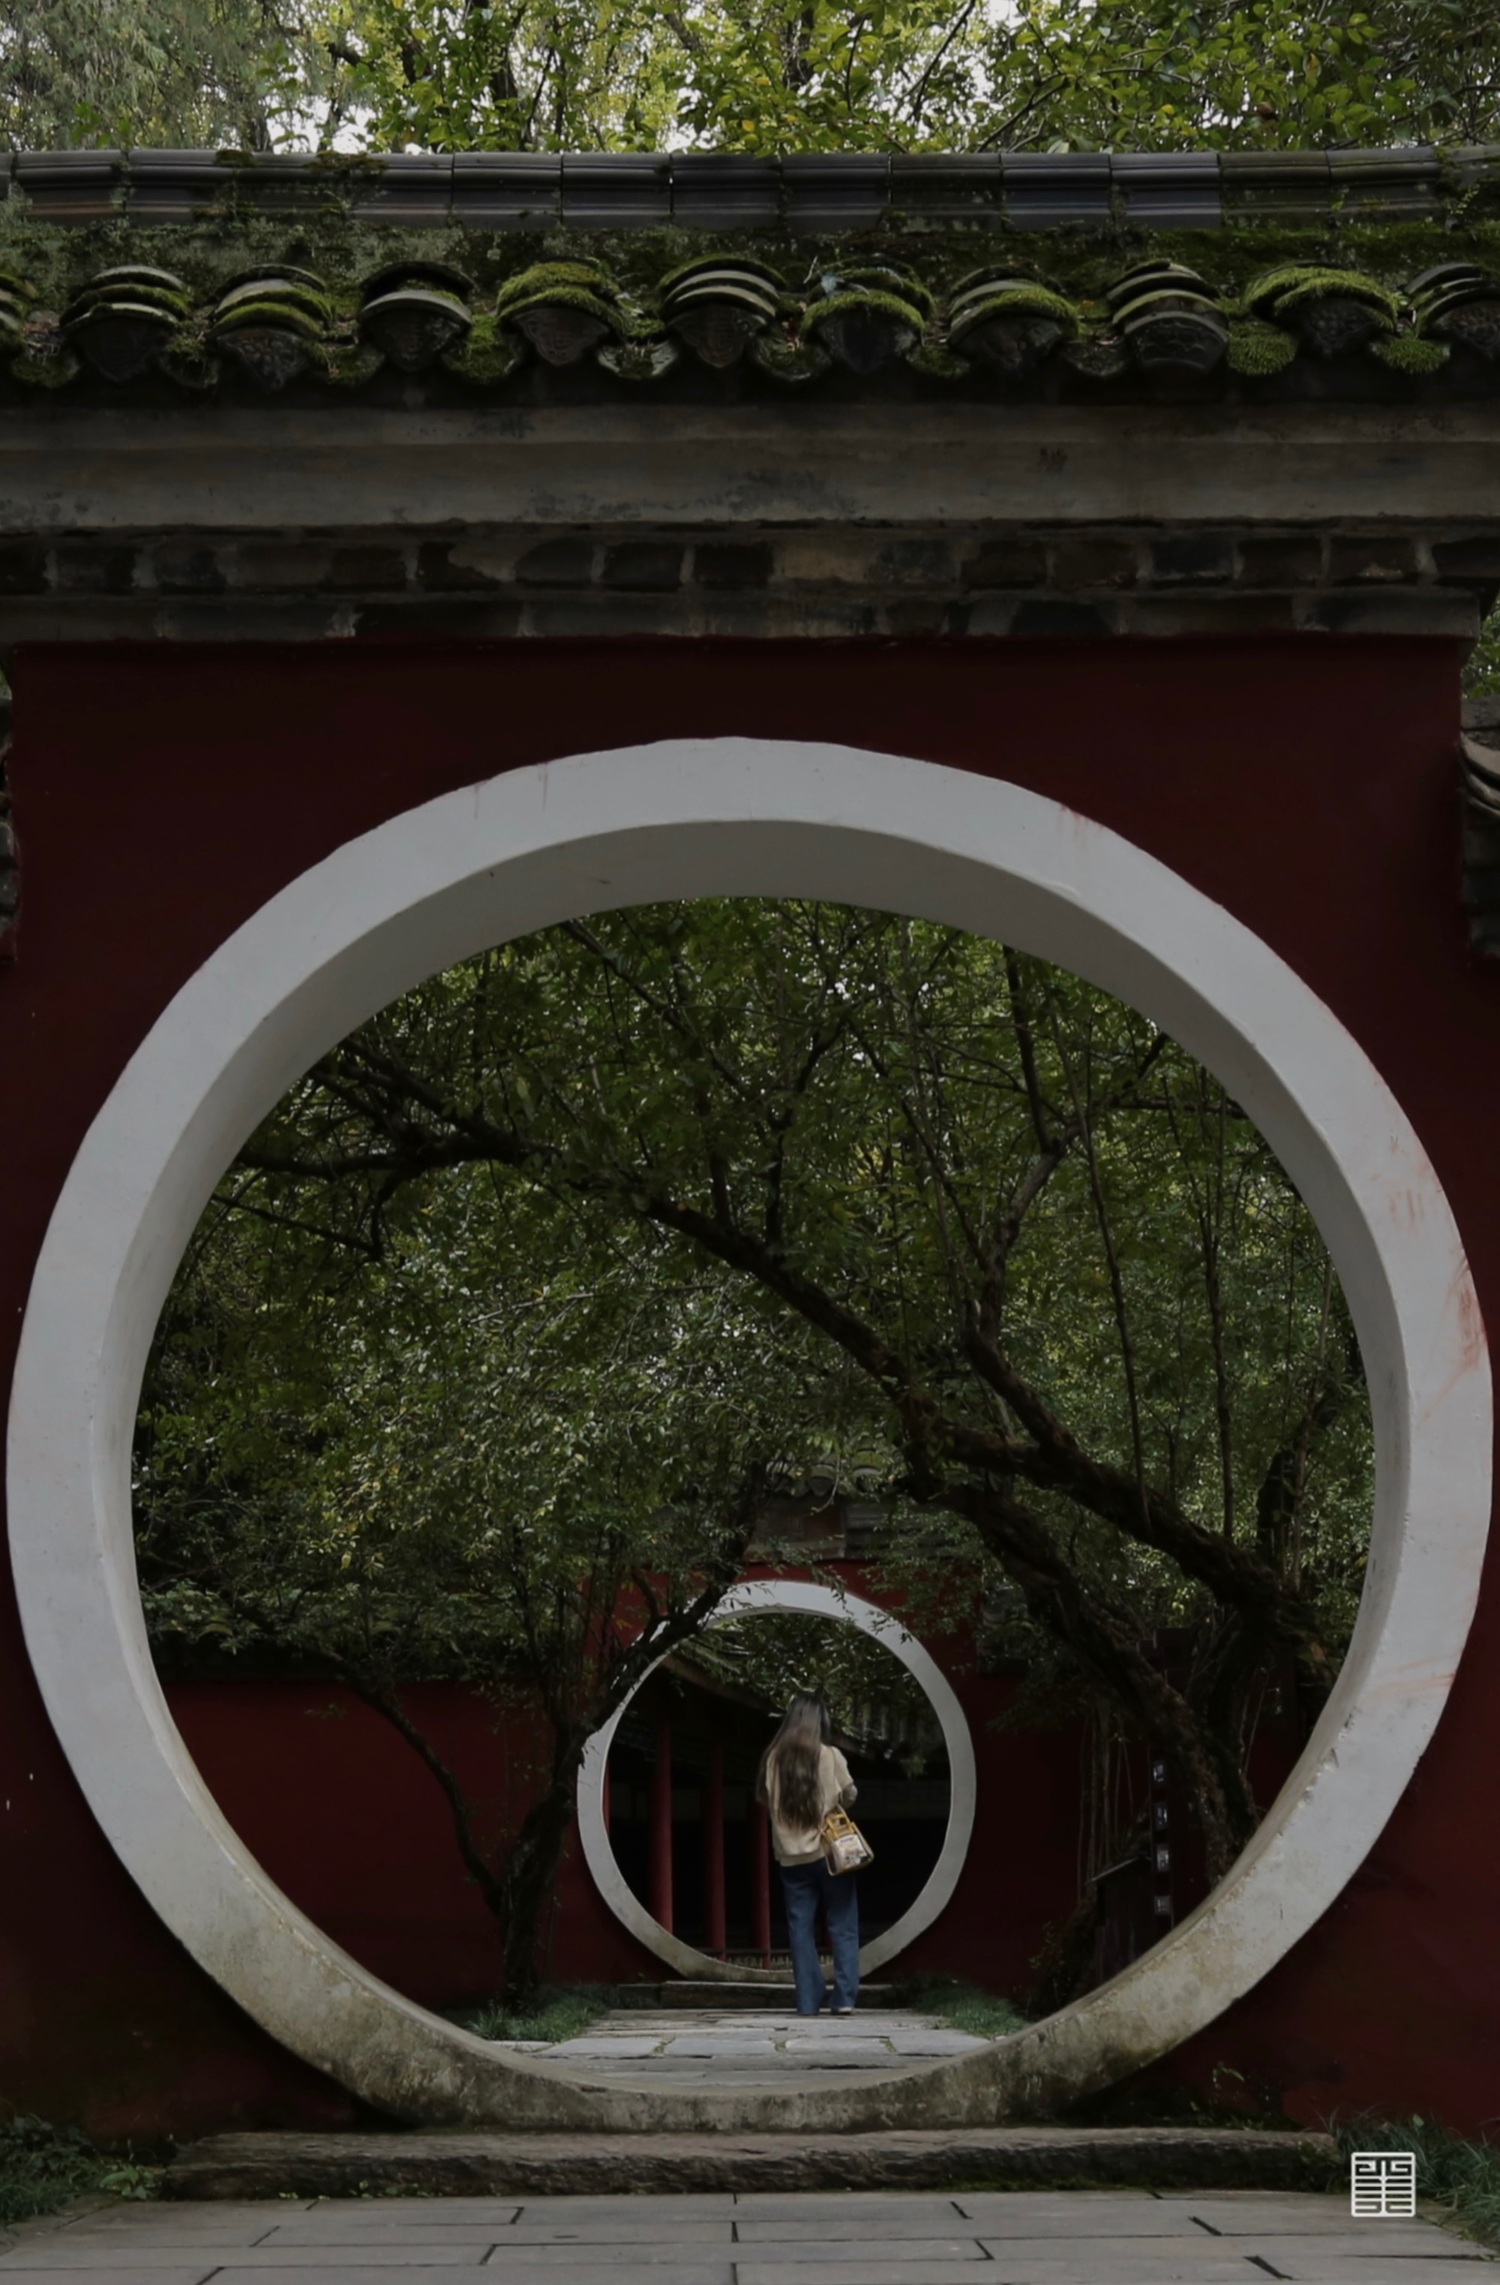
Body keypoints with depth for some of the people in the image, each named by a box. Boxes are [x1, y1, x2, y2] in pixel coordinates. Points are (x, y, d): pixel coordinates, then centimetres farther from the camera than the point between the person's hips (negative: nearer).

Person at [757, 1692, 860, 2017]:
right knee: (842, 1926, 5)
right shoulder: (830, 1756, -8)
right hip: (830, 1851, -2)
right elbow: (849, 1795, 3)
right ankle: (845, 1998, -3)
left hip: (791, 1855, 2)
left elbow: (764, 1797, 7)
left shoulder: (774, 1758, -3)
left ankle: (808, 2000, 4)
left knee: (801, 1929, 7)